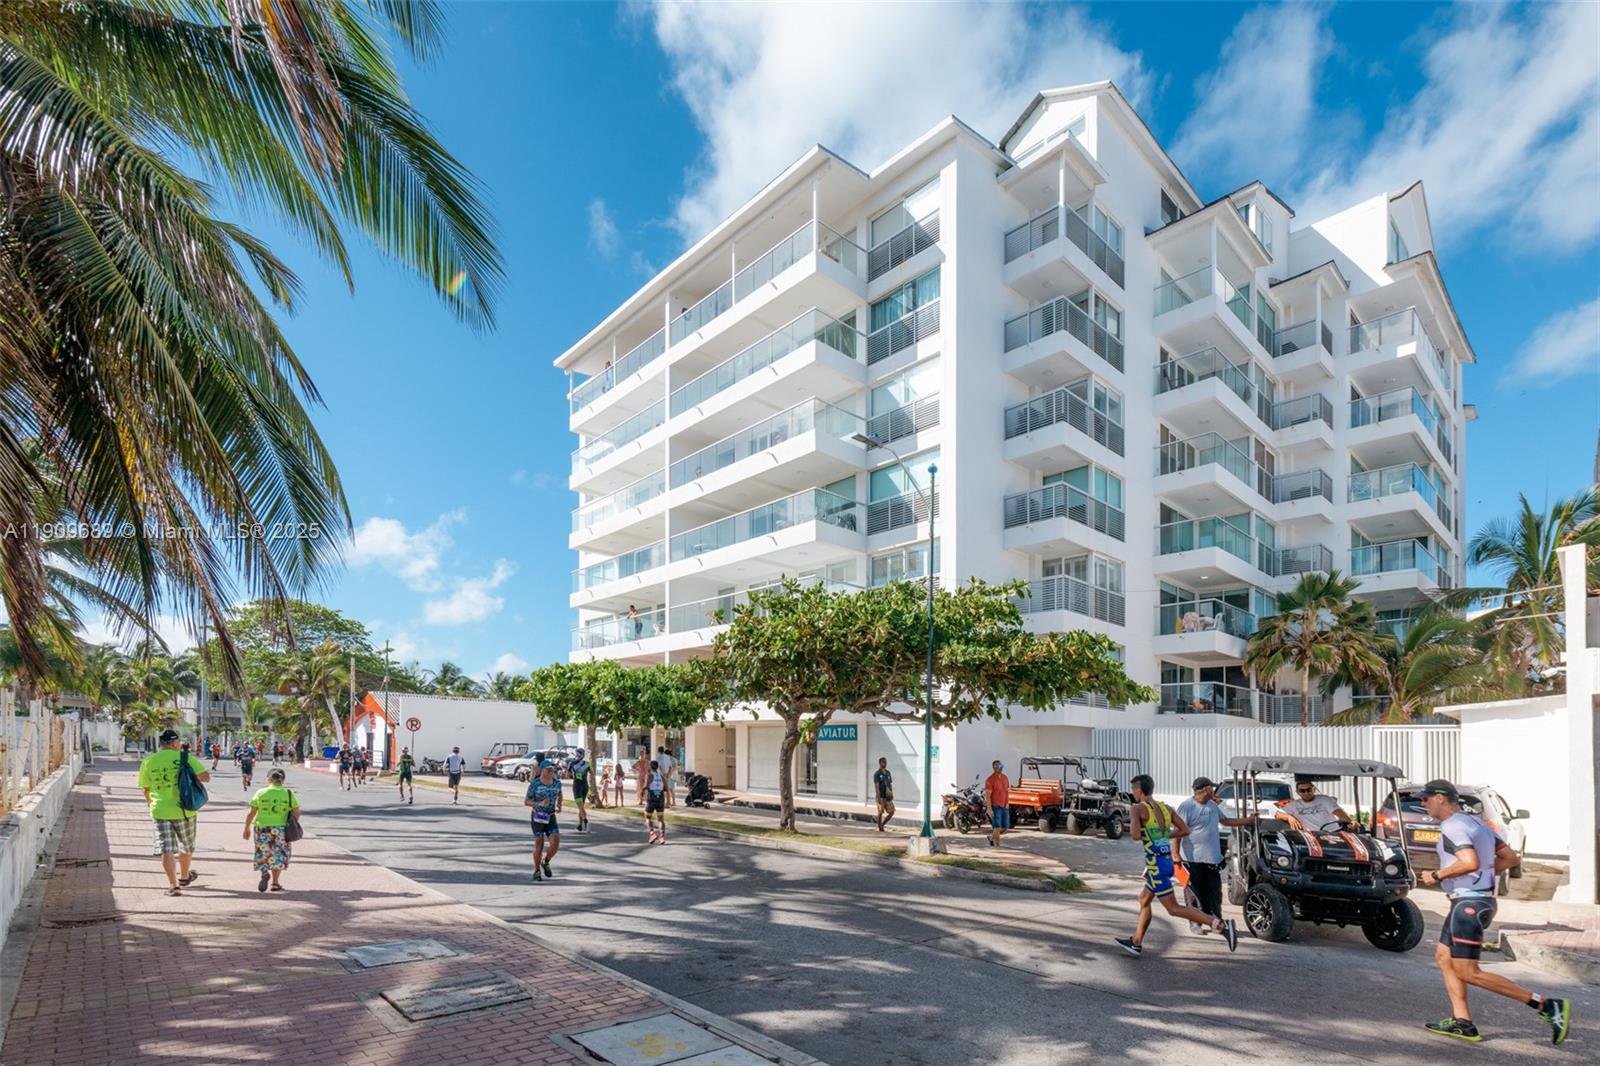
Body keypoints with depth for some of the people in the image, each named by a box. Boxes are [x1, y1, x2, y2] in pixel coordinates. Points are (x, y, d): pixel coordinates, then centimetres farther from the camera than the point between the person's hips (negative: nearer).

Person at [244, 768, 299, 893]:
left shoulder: (260, 793, -2)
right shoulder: (288, 794, -1)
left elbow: (251, 813, 0)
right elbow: (297, 812, 0)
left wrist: (246, 828, 13)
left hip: (262, 828, 0)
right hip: (280, 829, 0)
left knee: (263, 854, 17)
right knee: (278, 855, 13)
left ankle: (264, 872, -9)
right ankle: (275, 883, 12)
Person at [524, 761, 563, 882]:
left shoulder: (557, 783, -1)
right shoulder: (534, 784, -11)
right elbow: (526, 802, -9)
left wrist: (559, 806, 2)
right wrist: (539, 804, -25)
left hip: (551, 818, 3)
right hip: (537, 817, -3)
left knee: (555, 844, -10)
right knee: (539, 845, -3)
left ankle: (545, 862, 19)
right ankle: (537, 871, 19)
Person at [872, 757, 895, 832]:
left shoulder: (888, 773, 13)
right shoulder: (877, 773, -7)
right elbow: (876, 786, -13)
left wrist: (892, 794, 8)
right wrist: (878, 797, -19)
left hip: (888, 797, 6)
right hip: (881, 797, -6)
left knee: (891, 812, 2)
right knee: (881, 813, -3)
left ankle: (882, 824, 20)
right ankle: (880, 828, 9)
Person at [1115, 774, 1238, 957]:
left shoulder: (1137, 808, -11)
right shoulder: (1165, 808, 10)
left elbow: (1136, 835, -22)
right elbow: (1185, 831, 8)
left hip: (1155, 864, -9)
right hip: (1167, 860, 9)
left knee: (1174, 909, -3)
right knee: (1143, 900, 19)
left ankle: (1221, 924, -12)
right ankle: (1136, 943, 26)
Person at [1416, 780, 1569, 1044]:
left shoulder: (1451, 826, -17)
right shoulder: (1474, 822, 14)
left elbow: (1470, 862, -29)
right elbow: (1509, 858, 17)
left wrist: (1437, 875, -17)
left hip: (1468, 903, -11)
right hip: (1480, 900, 11)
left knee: (1467, 972, -5)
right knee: (1443, 957, 13)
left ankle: (1546, 1005, -3)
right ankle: (1462, 1022, 13)